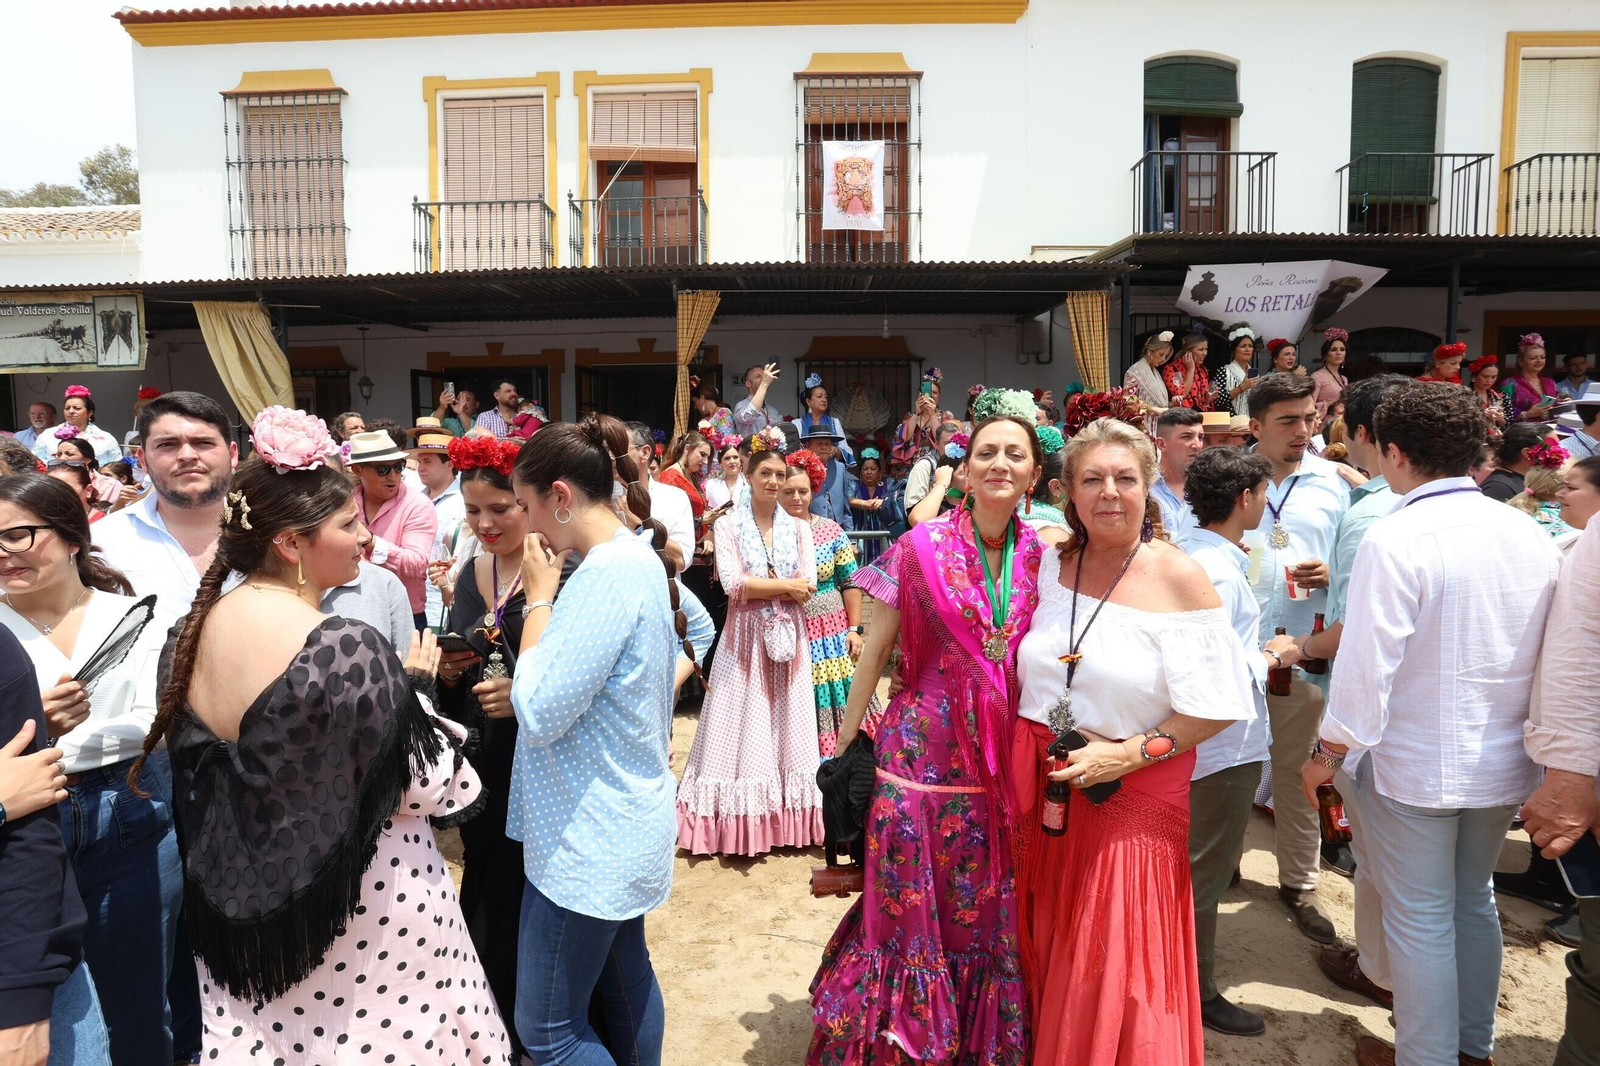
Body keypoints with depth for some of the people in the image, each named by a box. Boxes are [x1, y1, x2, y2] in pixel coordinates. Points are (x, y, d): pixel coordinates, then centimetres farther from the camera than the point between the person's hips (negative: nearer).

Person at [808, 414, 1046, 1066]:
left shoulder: (1040, 554, 2)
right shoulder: (922, 547, -7)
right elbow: (875, 650, -2)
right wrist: (845, 746, 0)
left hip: (1003, 761, 3)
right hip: (921, 749, -3)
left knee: (989, 912, 14)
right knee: (910, 908, 8)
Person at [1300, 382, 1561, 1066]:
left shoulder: (1396, 539, -21)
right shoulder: (1530, 536, -1)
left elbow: (1367, 662, -22)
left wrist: (1331, 752, -10)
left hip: (1414, 764, -7)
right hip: (1504, 761, 7)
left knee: (1419, 916, 9)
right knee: (1472, 900, 23)